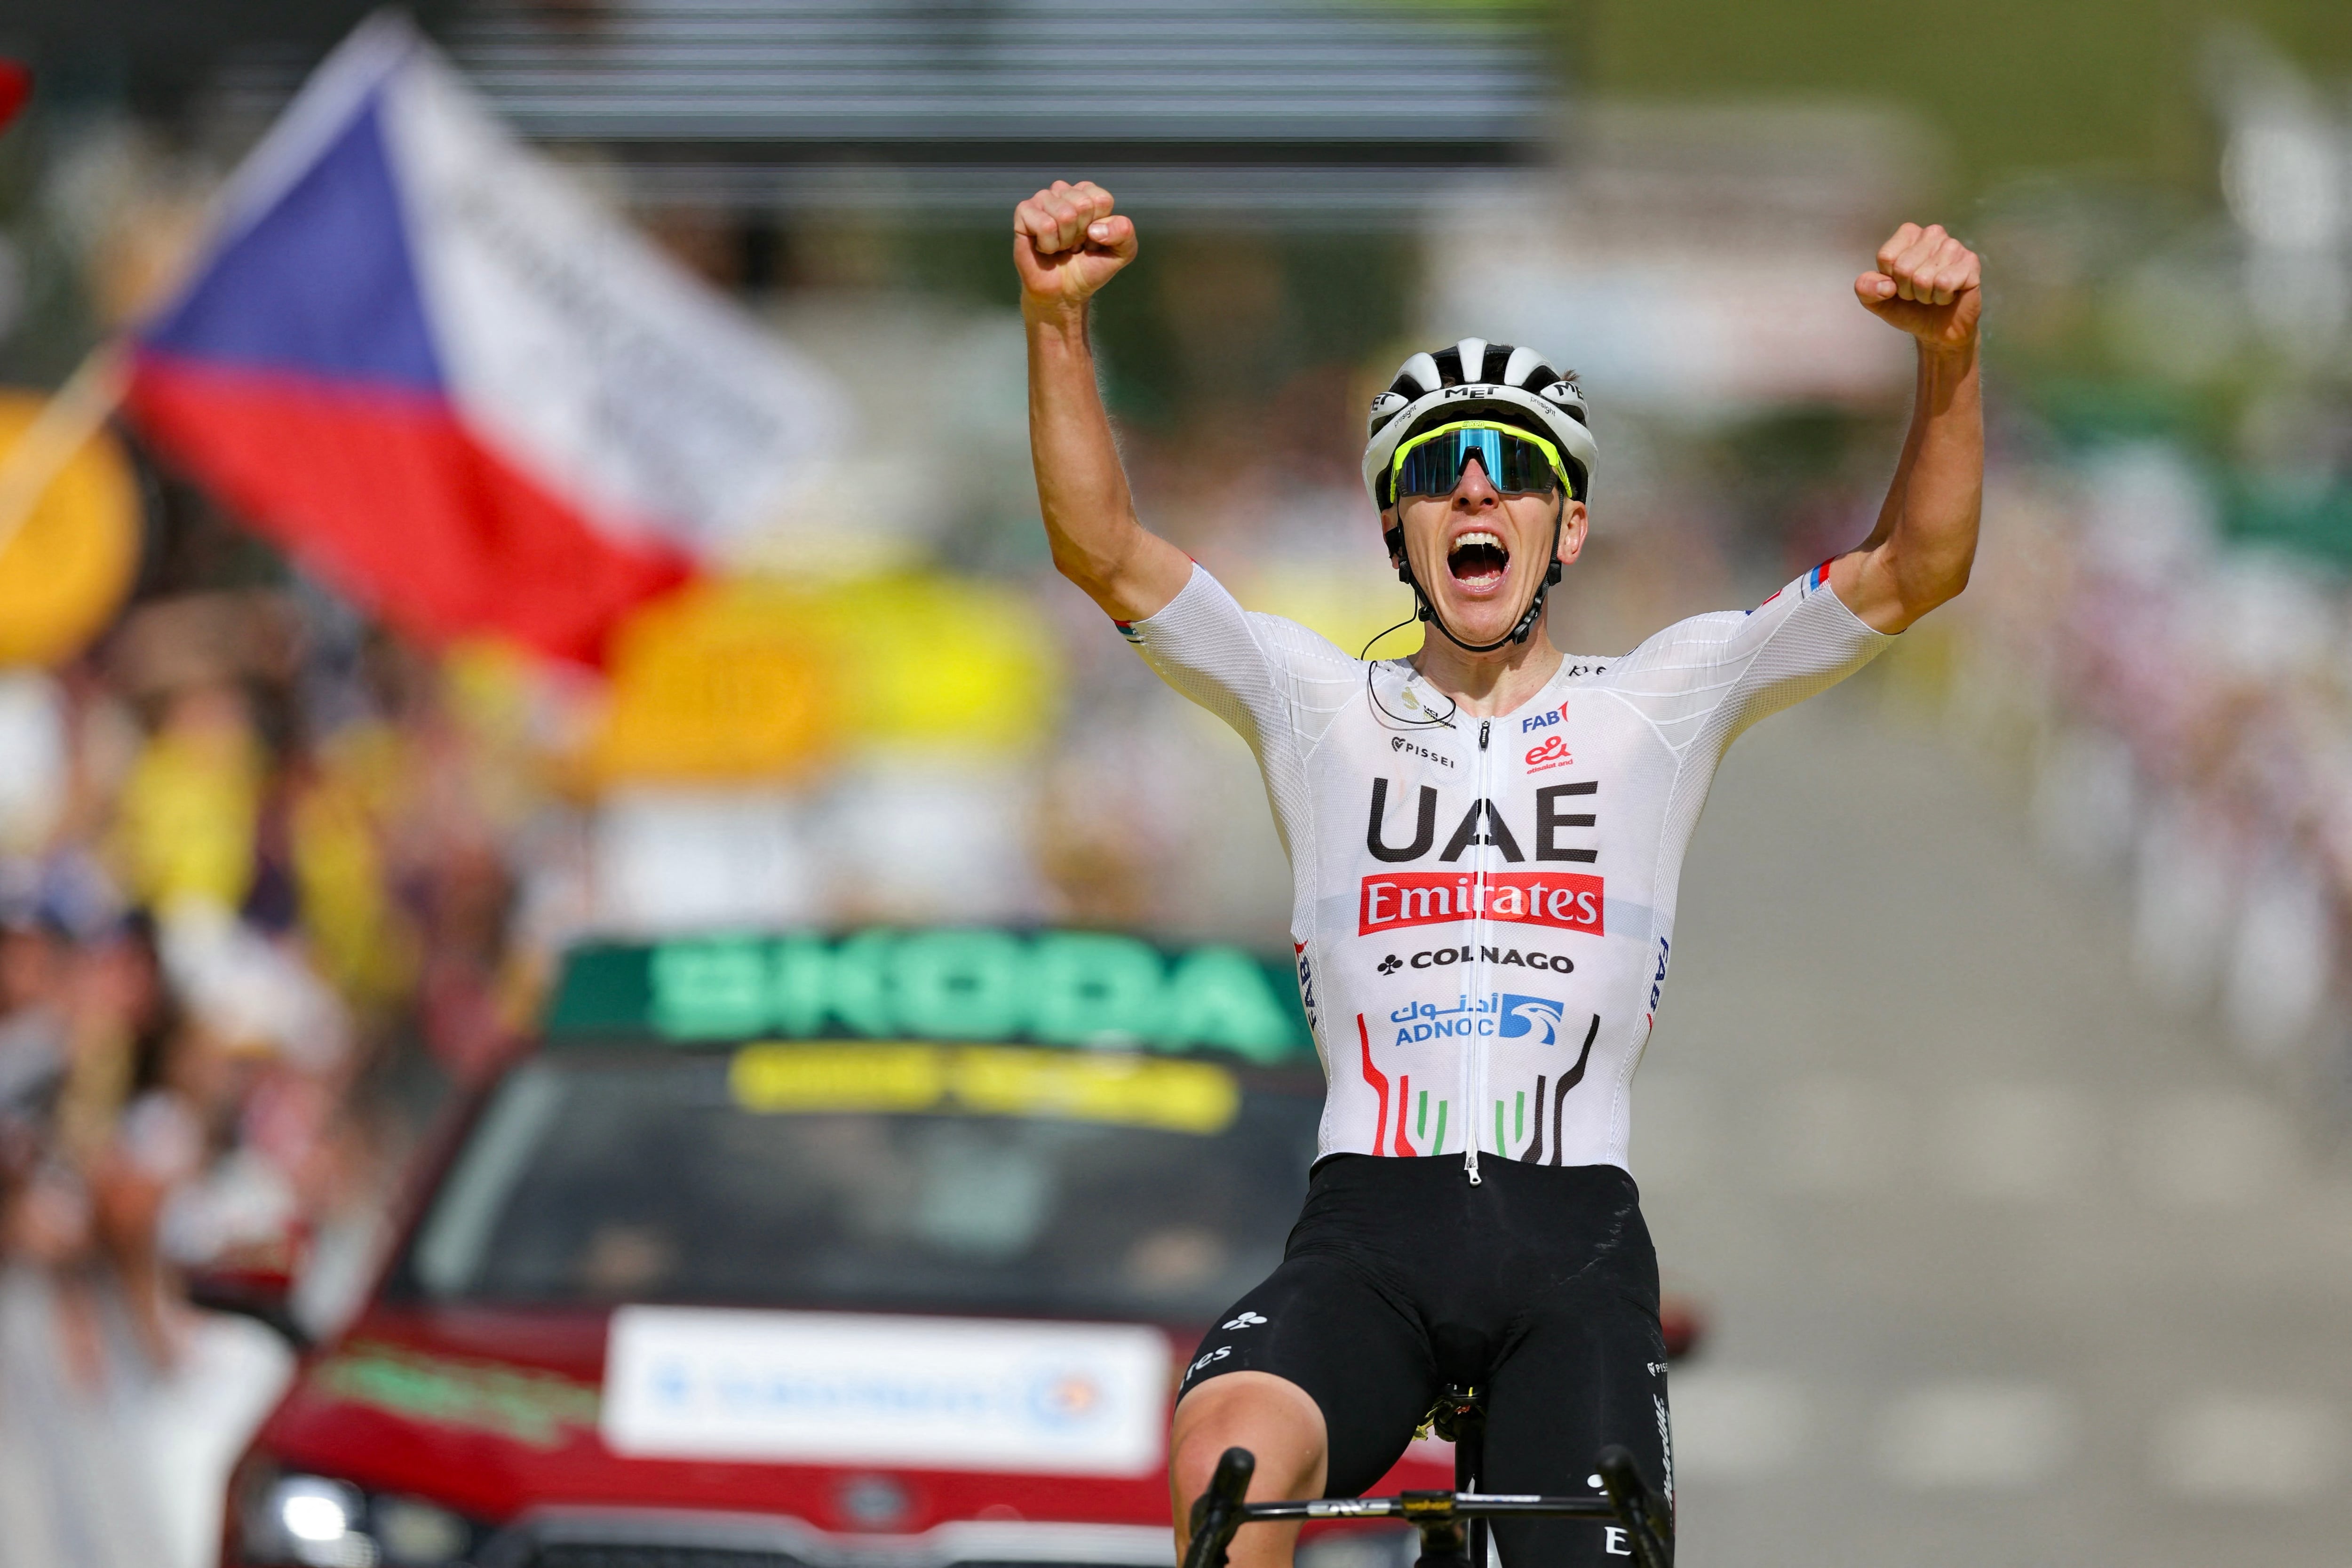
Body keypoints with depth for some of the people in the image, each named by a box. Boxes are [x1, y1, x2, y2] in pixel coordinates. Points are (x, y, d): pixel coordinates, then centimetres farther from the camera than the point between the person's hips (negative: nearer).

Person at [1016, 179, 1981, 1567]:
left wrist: (1951, 356, -15)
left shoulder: (1656, 708, 12)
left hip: (1574, 1242, 1)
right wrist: (1059, 319, -14)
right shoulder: (1321, 708, 12)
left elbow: (1919, 568, 2)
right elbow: (1100, 546, 1)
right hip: (1369, 1230, -1)